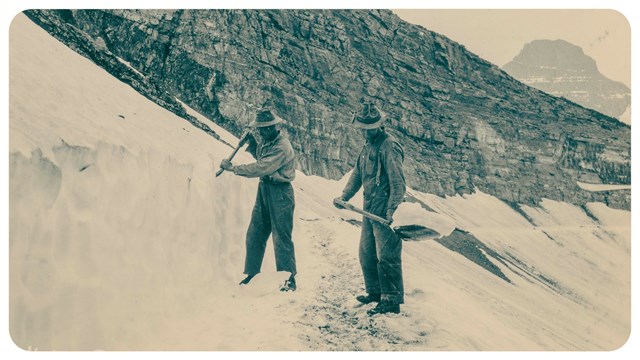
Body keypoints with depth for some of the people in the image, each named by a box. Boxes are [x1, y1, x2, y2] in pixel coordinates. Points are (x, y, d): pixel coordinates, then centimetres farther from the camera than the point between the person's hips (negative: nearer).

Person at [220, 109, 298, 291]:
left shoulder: (282, 147, -21)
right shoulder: (265, 141, 7)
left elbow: (261, 168, -26)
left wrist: (233, 168, -20)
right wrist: (251, 143, 6)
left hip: (280, 193, -9)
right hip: (263, 190, 9)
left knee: (281, 237, -5)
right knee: (254, 234, 11)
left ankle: (289, 279, 4)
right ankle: (251, 274, 23)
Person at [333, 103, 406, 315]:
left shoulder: (389, 146, -15)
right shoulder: (368, 145, 14)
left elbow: (398, 183, -20)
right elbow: (357, 174, 20)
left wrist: (392, 211, -25)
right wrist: (344, 196, 10)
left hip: (385, 212, -9)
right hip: (369, 209, 9)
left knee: (387, 257, -4)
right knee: (367, 253, 17)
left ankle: (392, 300, 5)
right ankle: (375, 292, 32)